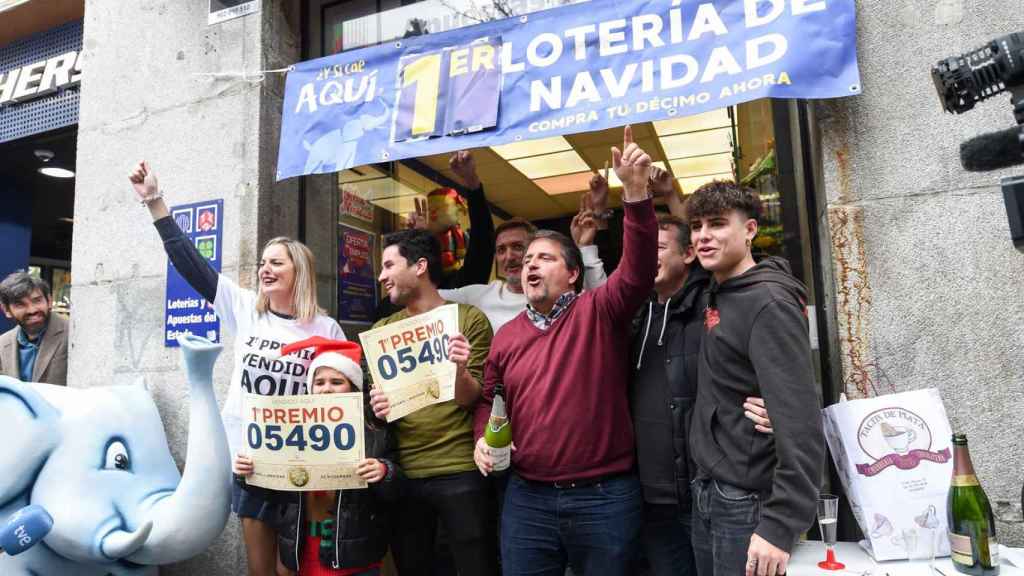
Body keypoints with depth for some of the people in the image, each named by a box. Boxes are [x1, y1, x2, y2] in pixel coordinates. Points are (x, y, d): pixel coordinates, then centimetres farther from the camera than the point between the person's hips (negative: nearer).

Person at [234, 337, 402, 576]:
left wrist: (384, 473, -27)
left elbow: (394, 492, -8)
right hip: (305, 554, 3)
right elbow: (274, 490, 10)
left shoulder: (376, 432, -6)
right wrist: (250, 473, -8)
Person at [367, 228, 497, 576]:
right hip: (403, 474, 4)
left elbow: (471, 400, -7)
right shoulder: (381, 330, 8)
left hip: (460, 472, -4)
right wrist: (378, 408, -10)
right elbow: (374, 395, 12)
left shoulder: (468, 319, -4)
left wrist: (460, 371, -27)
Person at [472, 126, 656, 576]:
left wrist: (635, 192, -30)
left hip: (604, 497, -3)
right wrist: (483, 437, -2)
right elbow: (489, 398, 18)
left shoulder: (599, 312, -4)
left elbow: (638, 270, -20)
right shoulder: (506, 336, 8)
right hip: (527, 497, 4)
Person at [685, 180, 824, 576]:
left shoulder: (769, 303, -18)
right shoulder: (715, 293, 6)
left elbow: (801, 424, -24)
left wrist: (780, 525, -26)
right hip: (706, 492, 8)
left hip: (747, 503, -8)